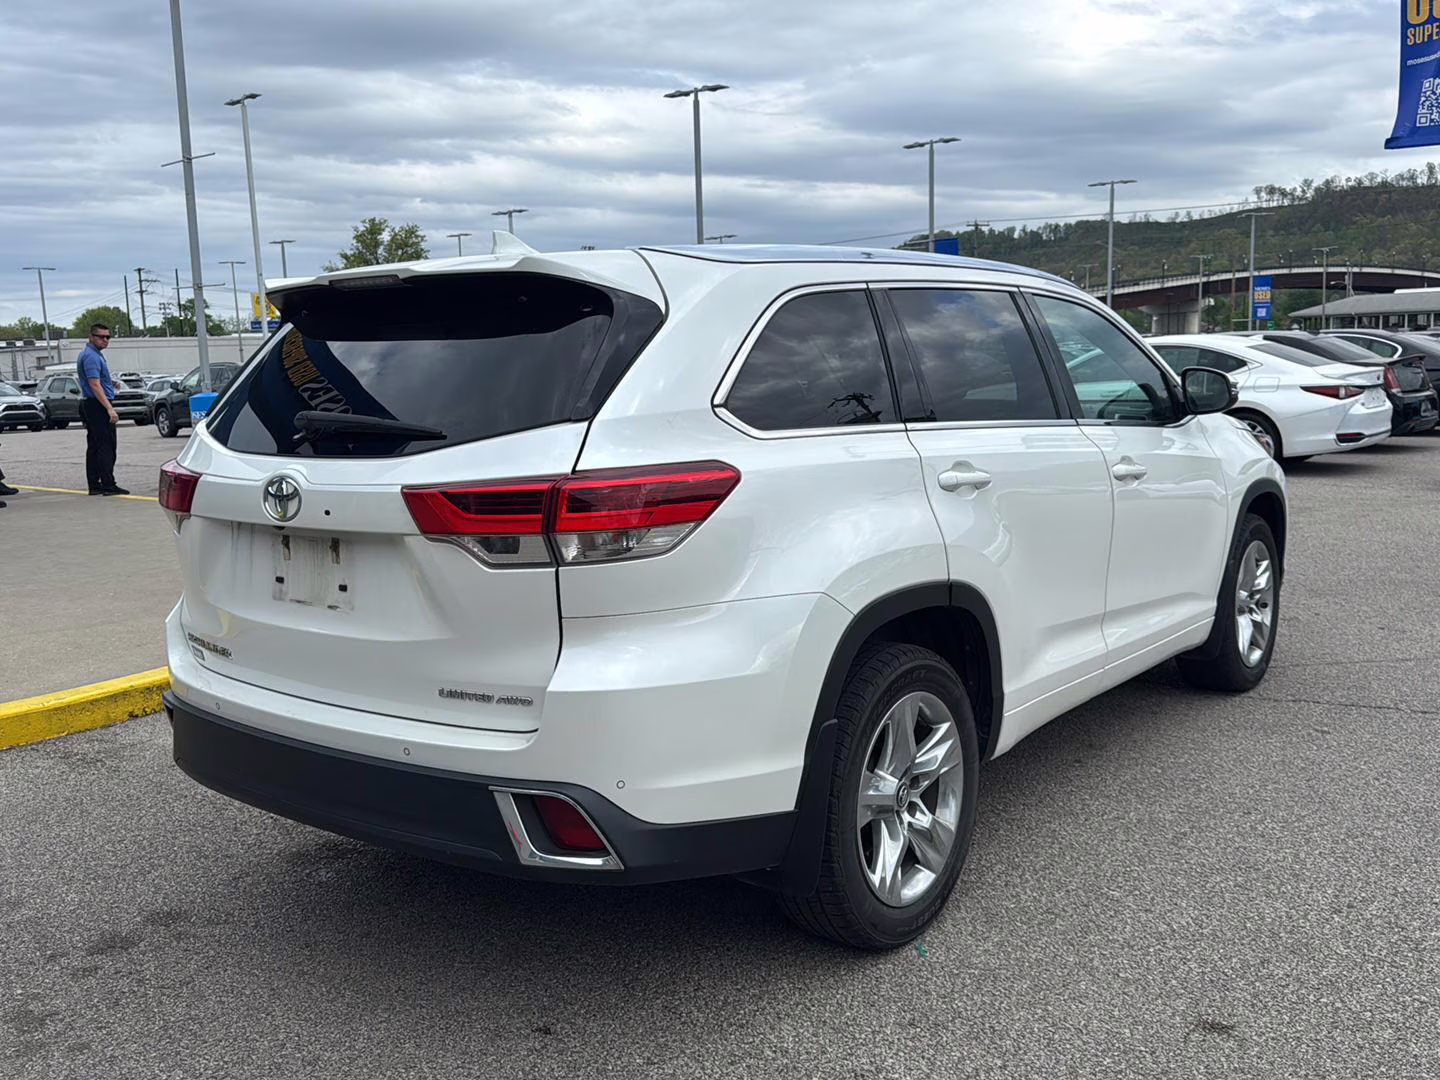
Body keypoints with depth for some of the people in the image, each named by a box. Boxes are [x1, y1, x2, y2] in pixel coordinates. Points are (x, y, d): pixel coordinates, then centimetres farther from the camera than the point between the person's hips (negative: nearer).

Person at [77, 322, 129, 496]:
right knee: (106, 447, -11)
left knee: (94, 447, 11)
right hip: (97, 405, -11)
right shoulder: (91, 356, -16)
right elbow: (95, 385, -24)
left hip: (89, 405, 11)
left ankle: (94, 485, 14)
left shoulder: (94, 354, 17)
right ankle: (108, 485, -12)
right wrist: (110, 409, -28)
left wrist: (110, 383, 22)